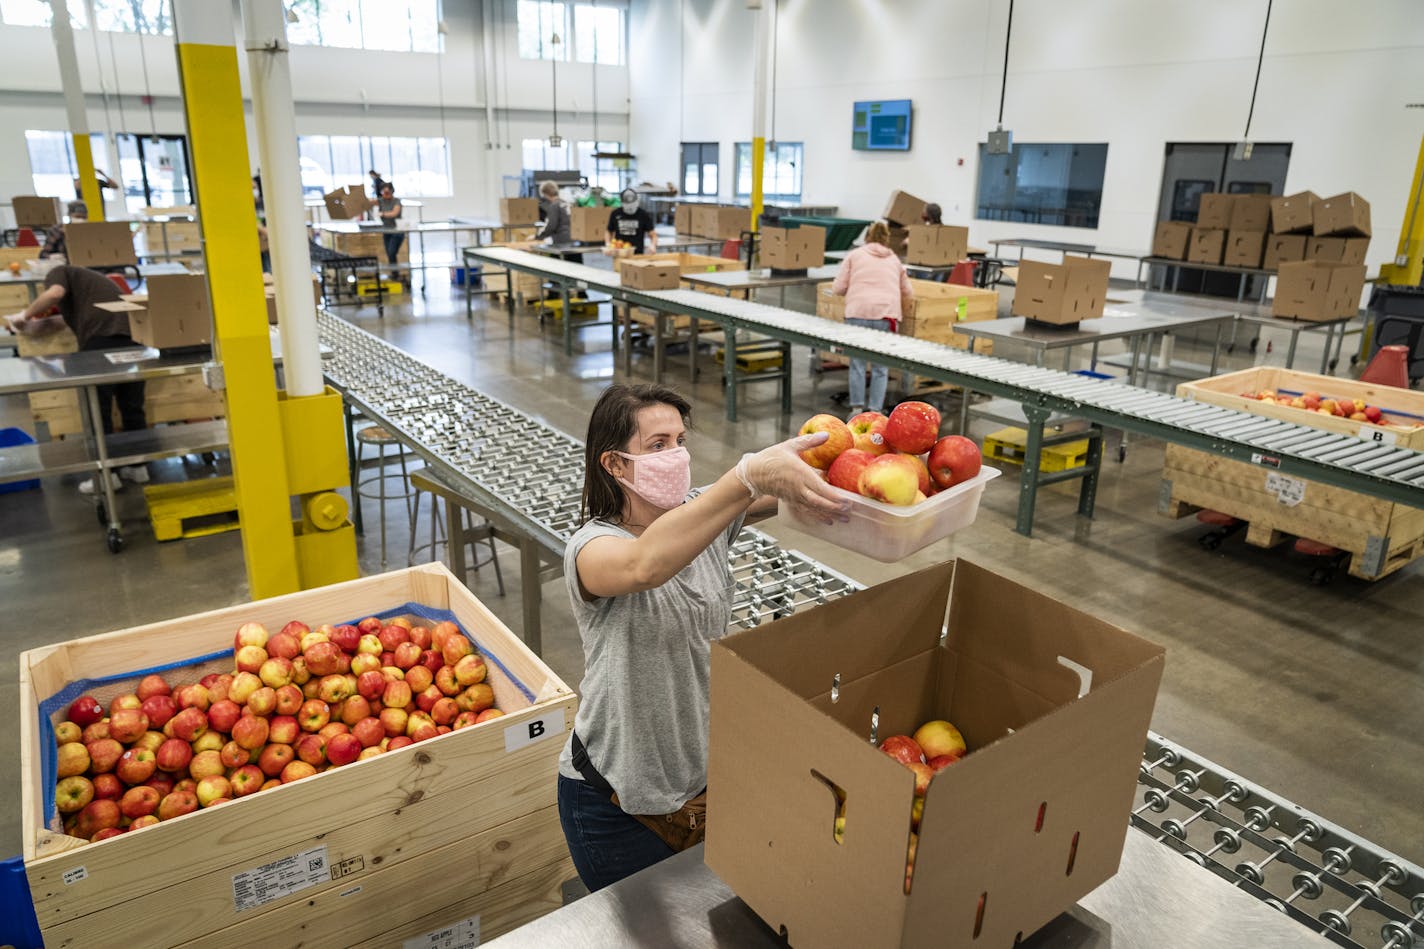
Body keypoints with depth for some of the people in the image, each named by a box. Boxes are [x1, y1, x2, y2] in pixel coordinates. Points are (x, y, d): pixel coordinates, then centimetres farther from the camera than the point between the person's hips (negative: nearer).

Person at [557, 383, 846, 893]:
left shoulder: (704, 516, -6)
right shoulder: (593, 547, -24)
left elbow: (788, 483, -17)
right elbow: (645, 565, -48)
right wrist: (752, 473, -58)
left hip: (708, 772, 5)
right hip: (617, 800, -5)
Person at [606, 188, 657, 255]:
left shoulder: (644, 214, -1)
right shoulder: (615, 214, 4)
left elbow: (652, 234, 0)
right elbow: (609, 232, 15)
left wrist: (653, 245, -21)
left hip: (637, 254, -1)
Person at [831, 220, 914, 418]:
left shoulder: (855, 255, 16)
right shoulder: (895, 260, 25)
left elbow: (838, 288, 9)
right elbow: (908, 296, 30)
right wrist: (900, 313, 47)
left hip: (858, 312, -1)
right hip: (886, 313, 1)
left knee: (857, 362, 7)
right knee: (880, 366, 7)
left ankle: (857, 408, 6)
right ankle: (875, 410, 4)